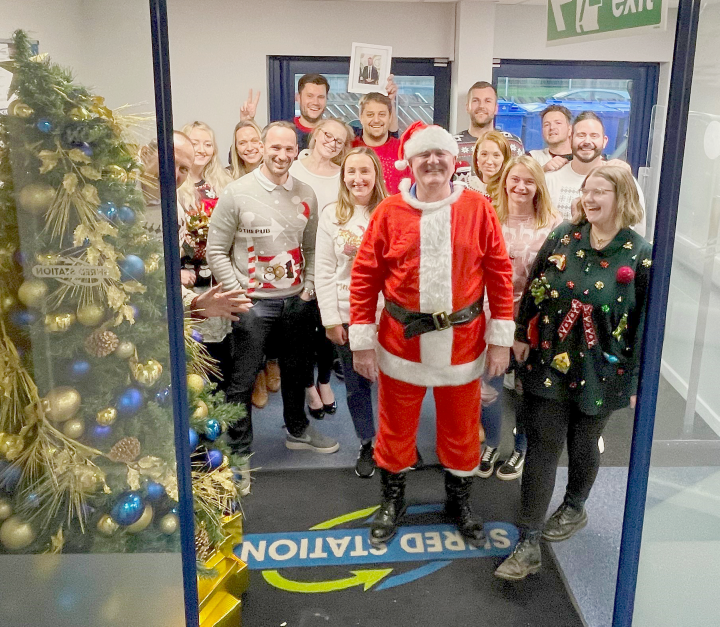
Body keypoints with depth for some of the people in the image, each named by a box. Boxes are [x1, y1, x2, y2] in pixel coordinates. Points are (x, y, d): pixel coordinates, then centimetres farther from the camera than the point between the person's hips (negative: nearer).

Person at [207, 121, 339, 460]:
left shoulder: (305, 195, 4)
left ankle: (298, 430, 41)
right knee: (243, 379, 2)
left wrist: (309, 288, 5)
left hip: (296, 301, 5)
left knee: (295, 369, 20)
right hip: (253, 304, -4)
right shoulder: (236, 193, -10)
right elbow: (216, 251, -7)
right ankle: (238, 448, 19)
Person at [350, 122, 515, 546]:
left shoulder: (479, 209, -4)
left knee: (462, 427, 16)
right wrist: (361, 340, -4)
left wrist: (501, 338, -3)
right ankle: (393, 500, 38)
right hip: (402, 341, 0)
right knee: (397, 425, 15)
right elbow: (365, 277, -3)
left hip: (463, 342, 0)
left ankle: (460, 501, 40)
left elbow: (500, 274, -2)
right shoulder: (389, 212, -4)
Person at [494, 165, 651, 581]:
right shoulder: (563, 236, -1)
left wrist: (636, 379, -4)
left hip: (599, 373, -1)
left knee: (583, 445, 16)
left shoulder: (639, 255, -9)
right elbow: (534, 288, 5)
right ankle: (529, 545, 7)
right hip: (548, 364, 2)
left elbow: (645, 322, -6)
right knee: (542, 447, 0)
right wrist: (522, 336, 2)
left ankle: (575, 509, 46)